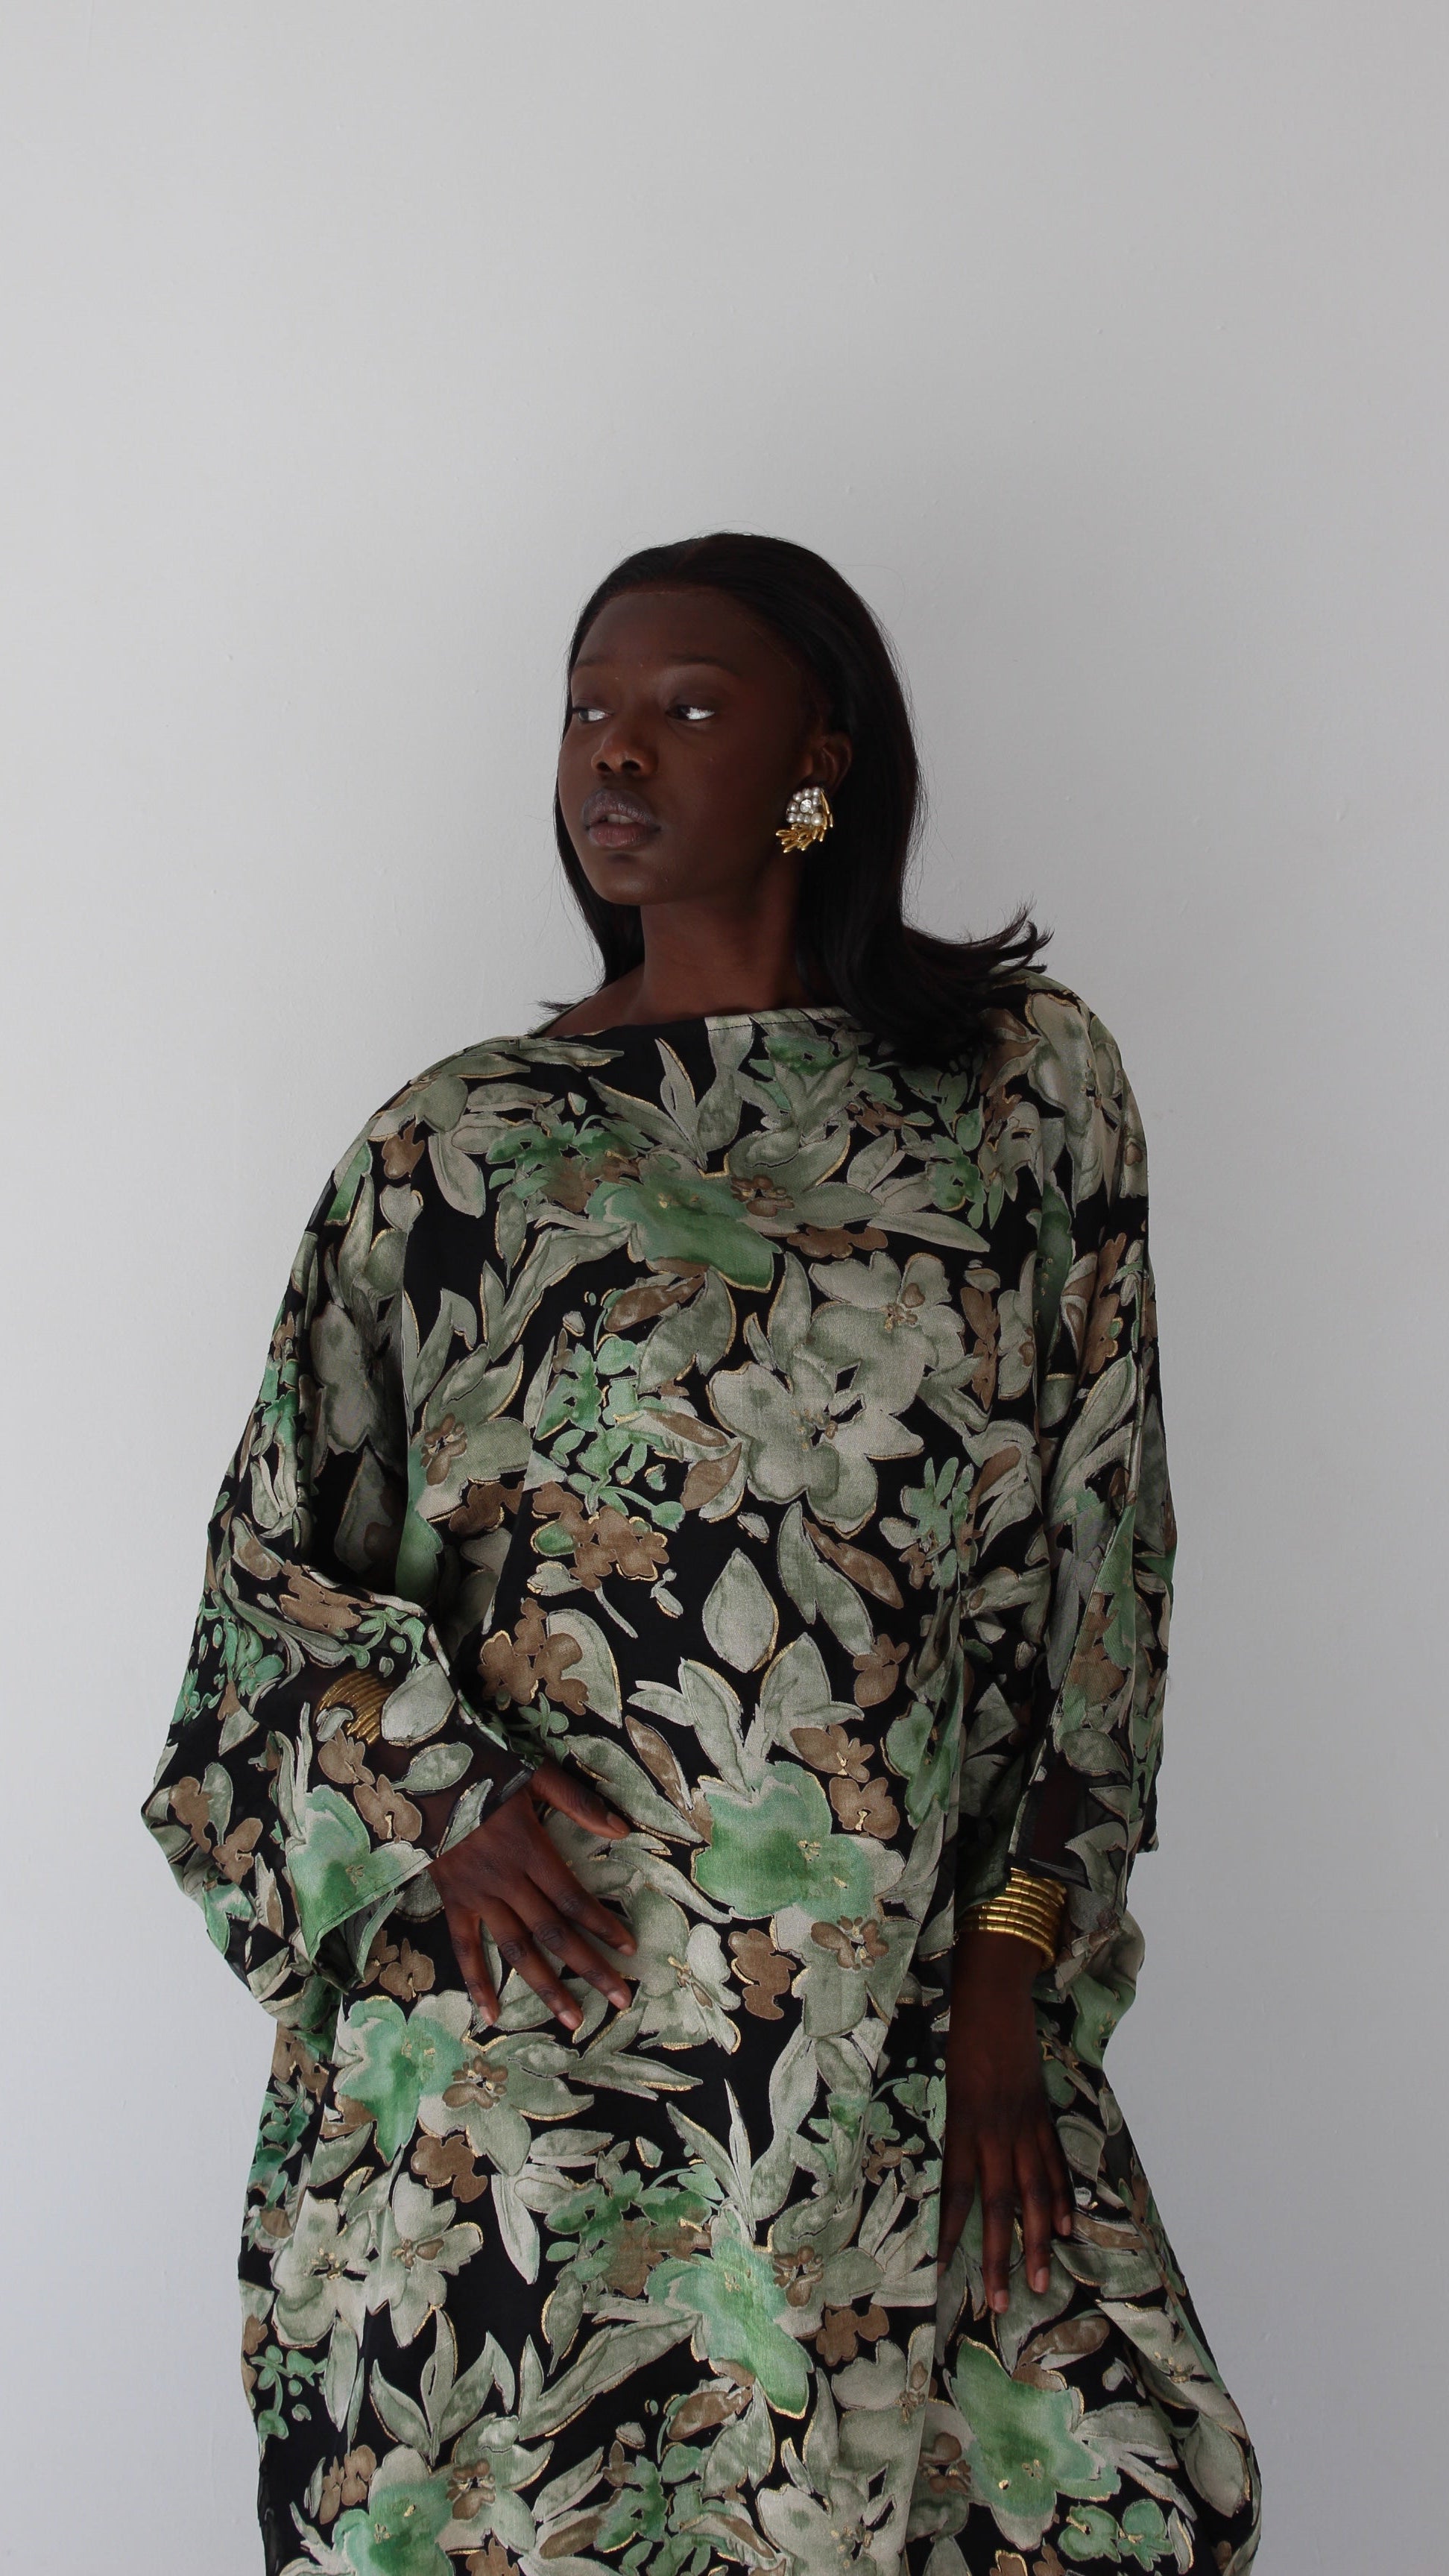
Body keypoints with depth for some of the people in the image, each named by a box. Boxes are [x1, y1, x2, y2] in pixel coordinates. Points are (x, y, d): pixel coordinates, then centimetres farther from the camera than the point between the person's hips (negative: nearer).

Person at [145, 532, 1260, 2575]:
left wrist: (1014, 1966, -1)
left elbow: (1096, 1549, 4)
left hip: (908, 2028, 1)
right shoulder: (459, 1144, 3)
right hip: (527, 2004, 0)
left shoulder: (1026, 1082, 3)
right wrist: (442, 1802, -8)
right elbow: (275, 1552, 9)